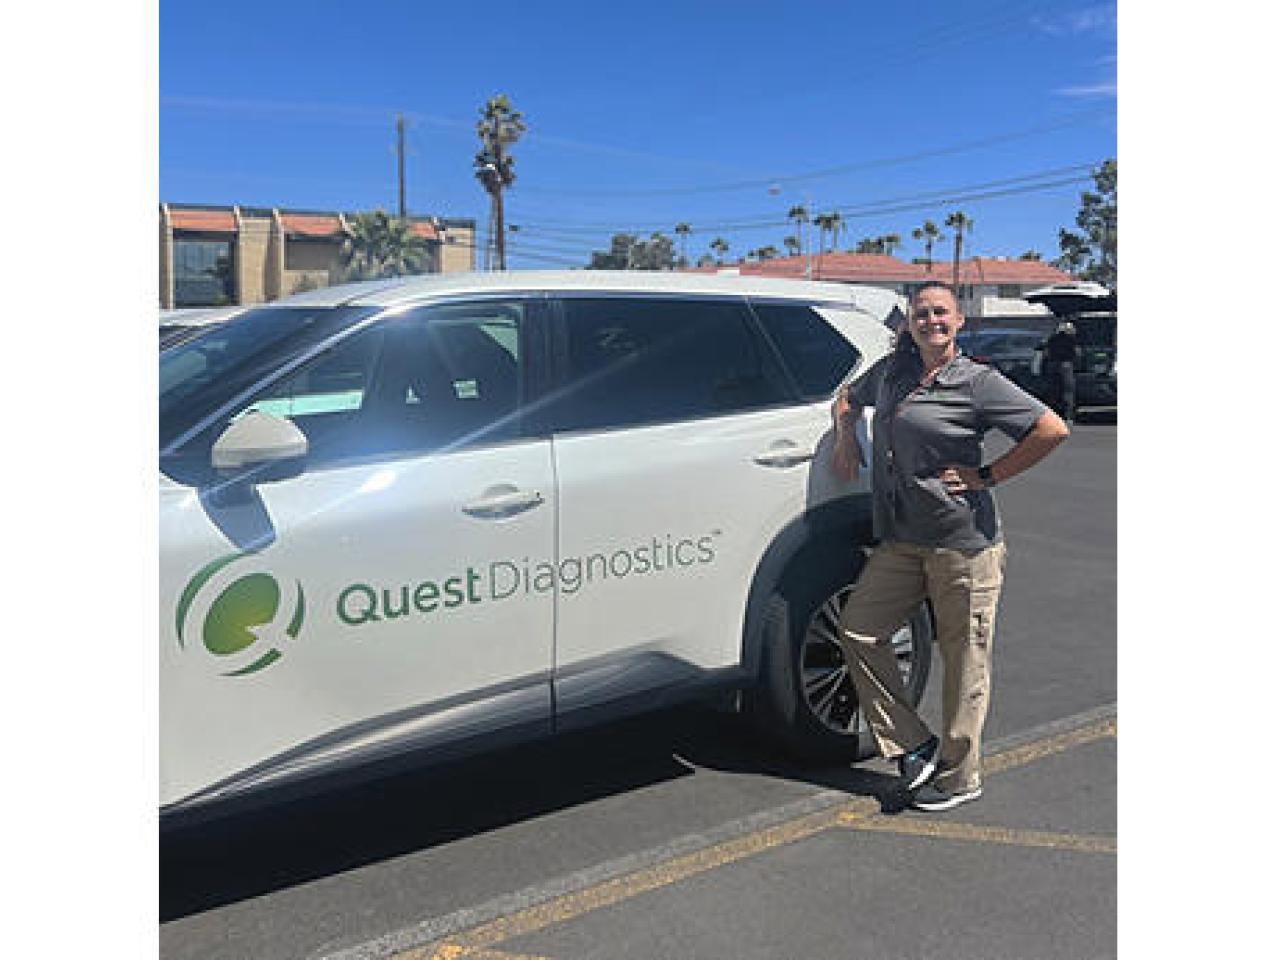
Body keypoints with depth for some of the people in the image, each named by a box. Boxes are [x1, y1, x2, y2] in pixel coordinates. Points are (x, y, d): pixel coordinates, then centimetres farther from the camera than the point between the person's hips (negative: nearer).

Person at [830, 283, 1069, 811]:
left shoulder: (978, 382, -7)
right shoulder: (890, 370, 11)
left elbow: (1053, 429, -12)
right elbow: (848, 397, 31)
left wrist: (987, 476, -12)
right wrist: (845, 438, 11)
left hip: (964, 542, -6)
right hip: (900, 541, 7)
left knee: (964, 660, 3)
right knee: (858, 631, 1)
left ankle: (960, 777, 20)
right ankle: (914, 744, 15)